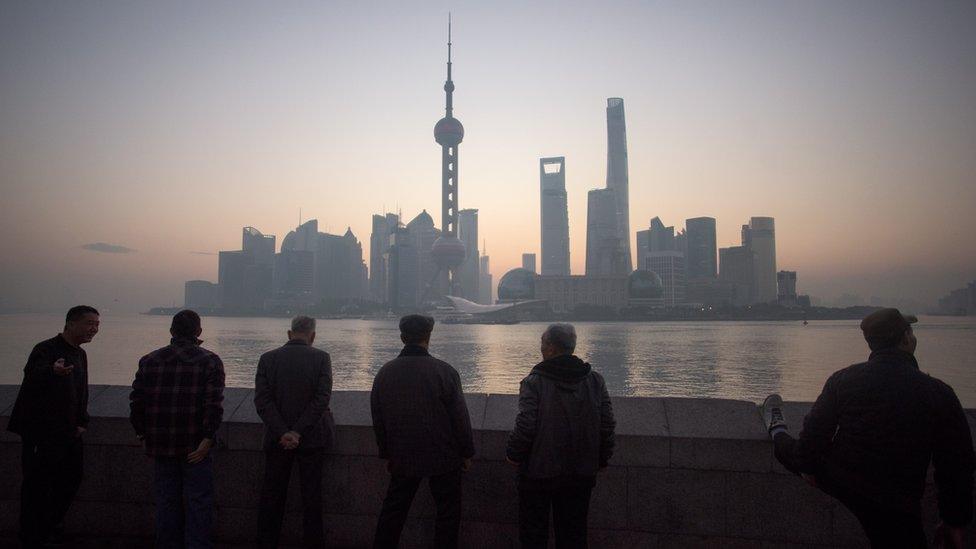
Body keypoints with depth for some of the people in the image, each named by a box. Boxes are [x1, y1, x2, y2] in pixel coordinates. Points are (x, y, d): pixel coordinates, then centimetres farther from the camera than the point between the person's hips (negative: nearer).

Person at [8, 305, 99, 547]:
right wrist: (53, 371, -60)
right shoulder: (46, 349, -16)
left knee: (71, 481, 15)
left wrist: (82, 422, 8)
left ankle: (53, 523, 36)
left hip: (69, 433, 8)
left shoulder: (80, 354, 11)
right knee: (37, 487, 2)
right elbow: (32, 374, -37)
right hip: (43, 434, -8)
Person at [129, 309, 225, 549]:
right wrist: (208, 438, -15)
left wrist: (142, 433, 13)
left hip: (161, 447, 4)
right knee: (198, 503, 6)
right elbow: (214, 404, -17)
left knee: (167, 502, 15)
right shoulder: (210, 362, -7)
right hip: (195, 447, -3)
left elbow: (136, 400, 3)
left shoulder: (149, 361, 4)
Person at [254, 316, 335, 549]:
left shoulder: (268, 358, -3)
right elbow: (322, 398, -16)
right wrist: (299, 432, -15)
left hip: (277, 439, 1)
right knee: (312, 495, 10)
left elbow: (262, 400, -10)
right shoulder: (321, 358, -8)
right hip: (312, 439, -1)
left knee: (272, 496, 14)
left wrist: (282, 432, -14)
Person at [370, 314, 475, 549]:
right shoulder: (444, 371, -15)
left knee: (393, 510, 18)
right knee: (448, 511, 11)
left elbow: (378, 420, 6)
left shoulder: (384, 373, -2)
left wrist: (387, 454, 17)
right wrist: (467, 453, 1)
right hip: (443, 459, -3)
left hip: (402, 459, 4)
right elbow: (460, 418, -12)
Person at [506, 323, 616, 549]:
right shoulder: (596, 380, -2)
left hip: (538, 473, -4)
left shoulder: (534, 382, -16)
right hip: (581, 474, 4)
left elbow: (525, 427, -19)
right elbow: (608, 426, 1)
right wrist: (602, 460, 13)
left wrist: (513, 455, -3)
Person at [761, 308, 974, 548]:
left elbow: (816, 427, -5)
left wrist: (808, 467, 11)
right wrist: (955, 522, 7)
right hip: (896, 508, -1)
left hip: (839, 480, 2)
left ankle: (778, 432, 54)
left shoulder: (843, 378, -8)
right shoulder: (939, 393, -11)